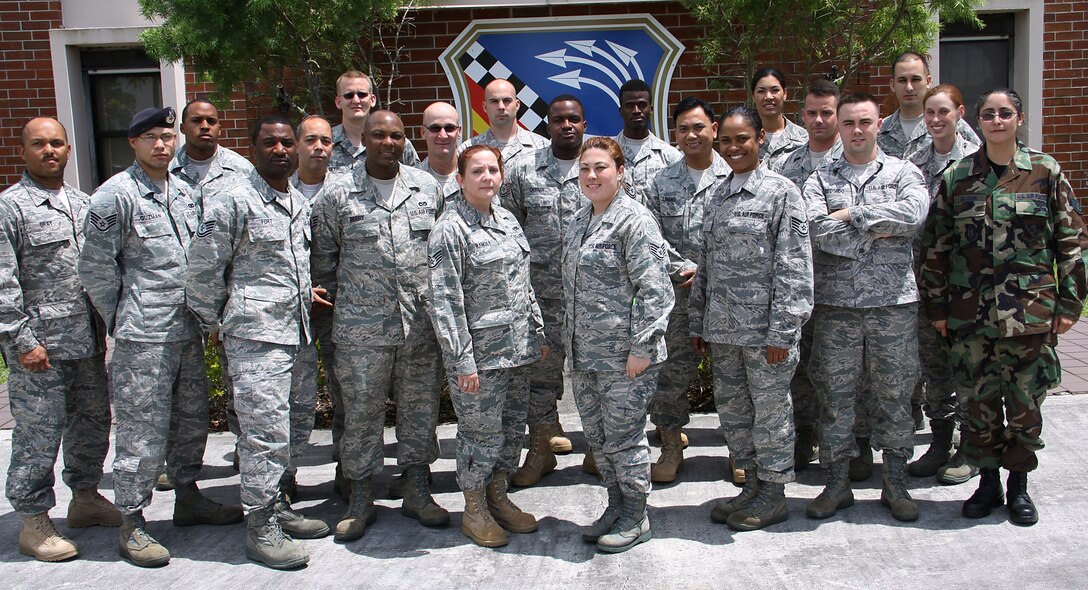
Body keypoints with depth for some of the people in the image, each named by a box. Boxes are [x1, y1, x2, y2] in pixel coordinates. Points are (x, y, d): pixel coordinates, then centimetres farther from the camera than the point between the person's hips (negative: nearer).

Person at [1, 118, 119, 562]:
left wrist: (105, 323, 17)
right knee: (38, 434, 1)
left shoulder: (81, 203, 13)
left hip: (88, 341, 7)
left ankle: (86, 497, 33)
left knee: (91, 421, 15)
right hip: (40, 346, -6)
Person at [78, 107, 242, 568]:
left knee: (191, 420, 16)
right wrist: (121, 320, -3)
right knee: (143, 430, -2)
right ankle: (131, 525, 10)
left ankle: (187, 499, 33)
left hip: (188, 330, 7)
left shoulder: (183, 191, 12)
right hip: (143, 337, -7)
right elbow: (95, 269, -8)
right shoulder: (115, 196, -10)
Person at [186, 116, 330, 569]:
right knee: (266, 432, -6)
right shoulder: (232, 203, -8)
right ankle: (260, 528, 6)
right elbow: (203, 271, -5)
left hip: (295, 333, 7)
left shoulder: (300, 204, 14)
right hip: (255, 335, -7)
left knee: (278, 430, 15)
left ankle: (276, 507, 29)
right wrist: (213, 324, 2)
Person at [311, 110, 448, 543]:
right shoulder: (338, 195, -1)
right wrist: (335, 302, 9)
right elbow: (323, 257, 8)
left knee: (420, 406, 10)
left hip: (421, 323, 3)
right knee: (362, 411, 4)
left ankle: (417, 492, 25)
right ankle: (360, 501, 19)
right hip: (361, 326, -2)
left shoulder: (427, 187, 7)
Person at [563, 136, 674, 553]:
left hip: (624, 356, -8)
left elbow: (655, 289, -18)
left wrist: (641, 348, -20)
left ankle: (636, 518, 20)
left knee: (623, 437, 2)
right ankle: (616, 506, 33)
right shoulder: (578, 223, 13)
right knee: (596, 437, 16)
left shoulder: (634, 220, -13)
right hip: (584, 355, 8)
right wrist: (570, 342, 18)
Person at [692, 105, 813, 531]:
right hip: (723, 328, 7)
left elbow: (793, 267, -12)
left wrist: (782, 331, -16)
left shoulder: (781, 192, -7)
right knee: (731, 410, 13)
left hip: (764, 328, -7)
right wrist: (699, 323, 14)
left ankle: (774, 494, 20)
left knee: (770, 409, 5)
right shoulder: (718, 196, 14)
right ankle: (752, 484, 29)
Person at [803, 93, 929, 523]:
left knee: (894, 395, 7)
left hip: (893, 302, 0)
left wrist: (851, 216, -11)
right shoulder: (820, 180, 7)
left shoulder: (904, 173, 7)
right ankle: (837, 483, 19)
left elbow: (913, 214, -15)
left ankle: (895, 484, 22)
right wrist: (878, 230, -10)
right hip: (835, 304, 0)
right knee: (835, 395, 6)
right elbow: (818, 230, -11)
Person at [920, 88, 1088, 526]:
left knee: (1026, 400, 6)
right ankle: (987, 482, 24)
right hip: (971, 310, 1)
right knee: (979, 400, 8)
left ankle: (1019, 485, 24)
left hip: (1031, 309, -1)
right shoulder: (956, 178, 4)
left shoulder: (1046, 172, 2)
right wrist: (937, 306, 4)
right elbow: (936, 246, 6)